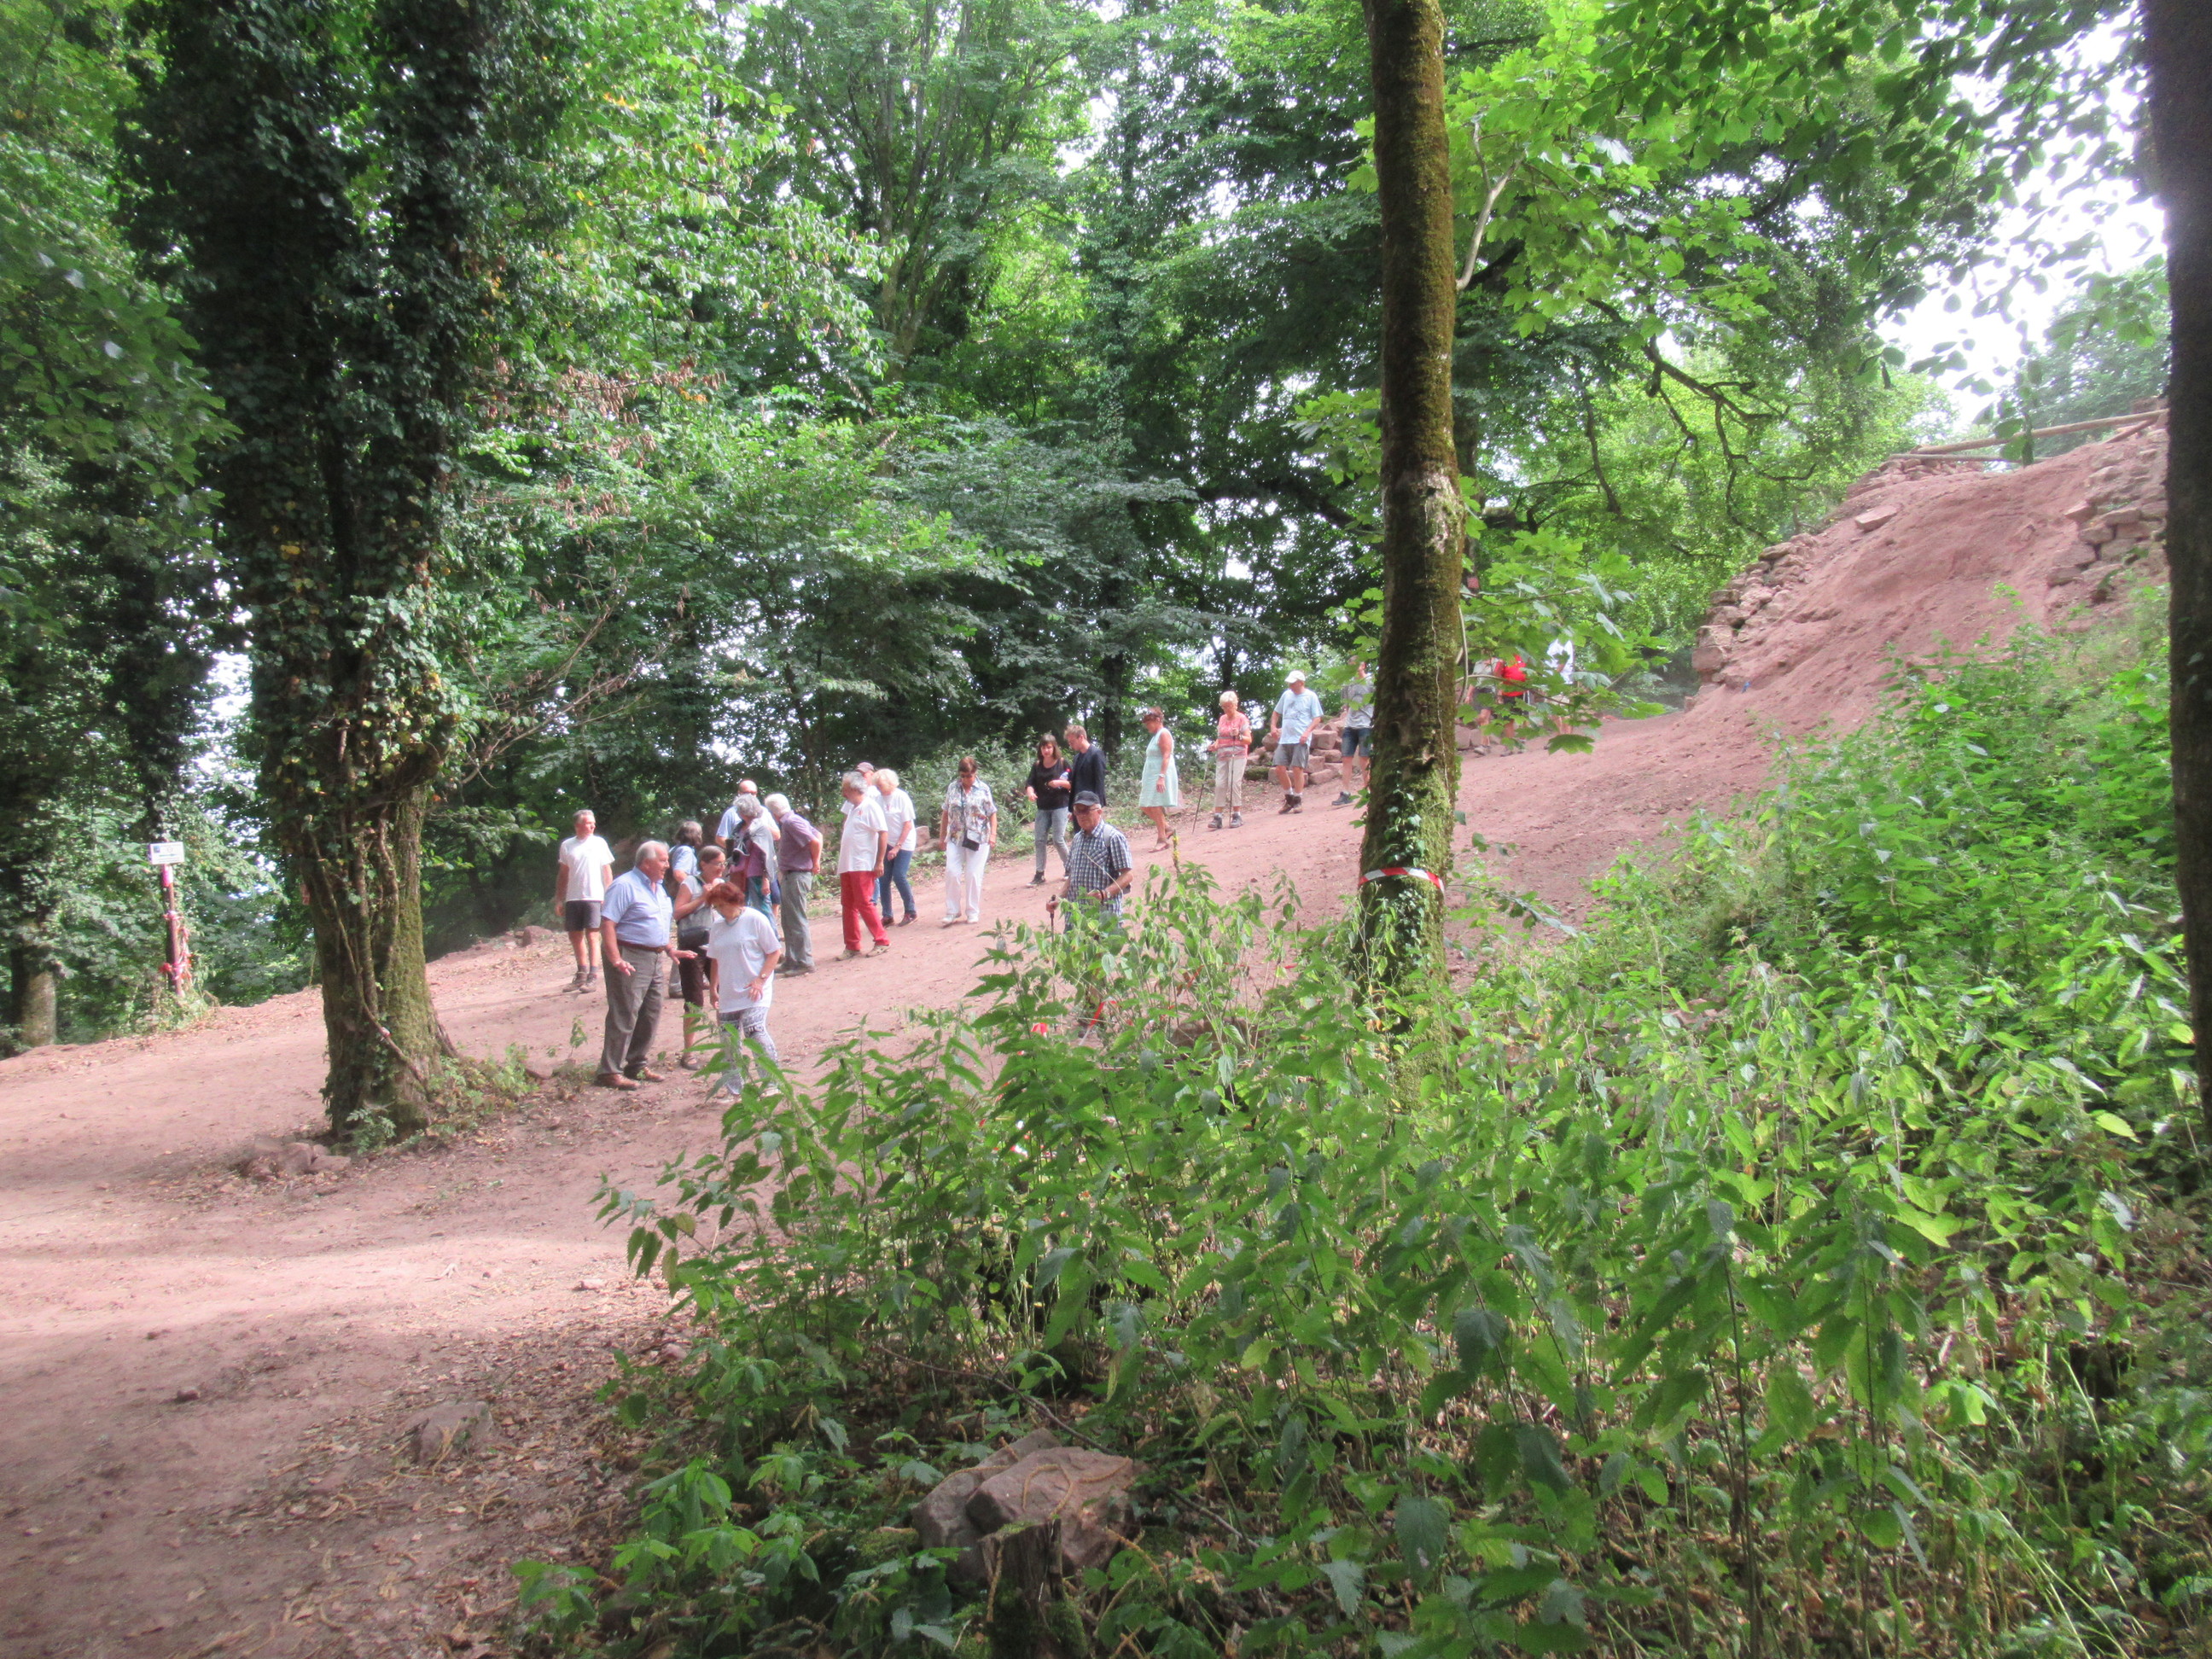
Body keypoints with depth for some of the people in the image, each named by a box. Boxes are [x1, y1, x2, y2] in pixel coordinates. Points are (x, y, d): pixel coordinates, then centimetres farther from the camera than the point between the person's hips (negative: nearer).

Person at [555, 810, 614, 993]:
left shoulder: (599, 843, 1)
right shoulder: (567, 845, 8)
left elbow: (607, 871, 3)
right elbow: (562, 873, 13)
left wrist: (608, 895, -5)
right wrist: (558, 899, 10)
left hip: (594, 897, -4)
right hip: (572, 897, 4)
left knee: (591, 934, -5)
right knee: (575, 935, 9)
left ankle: (593, 974, -1)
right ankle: (582, 972, 22)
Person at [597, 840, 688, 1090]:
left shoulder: (659, 888, 17)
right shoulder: (625, 886, -11)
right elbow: (607, 923, -18)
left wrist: (670, 948, 17)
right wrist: (616, 960, -25)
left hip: (656, 958, 9)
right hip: (631, 959, -9)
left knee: (651, 1016, 11)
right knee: (624, 1017, -9)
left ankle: (637, 1065, 22)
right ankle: (610, 1072, -5)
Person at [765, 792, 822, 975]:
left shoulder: (791, 823, -17)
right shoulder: (788, 822, 13)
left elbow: (815, 842, -25)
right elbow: (817, 835, 18)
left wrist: (814, 863, -10)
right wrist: (816, 862, 10)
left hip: (797, 876, -11)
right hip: (791, 876, 11)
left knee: (797, 921, -6)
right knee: (788, 921, 16)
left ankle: (805, 962, -2)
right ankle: (791, 961, 22)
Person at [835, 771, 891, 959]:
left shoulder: (870, 807, -11)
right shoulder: (852, 808, 16)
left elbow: (884, 833, -16)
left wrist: (879, 862, -19)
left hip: (863, 865, -9)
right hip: (847, 865, 9)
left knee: (864, 904, -8)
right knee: (848, 905, 9)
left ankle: (882, 941, 2)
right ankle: (852, 947, 14)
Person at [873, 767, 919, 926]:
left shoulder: (901, 797, -11)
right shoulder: (880, 798, 2)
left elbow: (908, 825, -11)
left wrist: (897, 847, -14)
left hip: (903, 844, -5)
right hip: (887, 844, 5)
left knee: (899, 877, -11)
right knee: (883, 879, 0)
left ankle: (910, 912, 6)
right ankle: (886, 916, 9)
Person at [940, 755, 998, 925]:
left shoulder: (983, 789, 0)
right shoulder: (953, 788, 7)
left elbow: (992, 813, 1)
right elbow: (946, 812, 12)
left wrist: (993, 834, -8)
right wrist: (942, 835, 13)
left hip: (978, 839, -2)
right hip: (955, 838, 2)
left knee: (973, 875, 1)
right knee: (952, 873, -4)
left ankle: (973, 912, 13)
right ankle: (952, 912, 6)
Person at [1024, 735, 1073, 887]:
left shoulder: (1063, 763, -2)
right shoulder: (1037, 766, 9)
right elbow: (1030, 783, 3)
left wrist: (1060, 783, -19)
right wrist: (1030, 792, -19)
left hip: (1060, 807, -4)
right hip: (1043, 808, 4)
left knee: (1058, 839, -7)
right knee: (1040, 840, 1)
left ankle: (1069, 868, 14)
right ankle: (1039, 875, 6)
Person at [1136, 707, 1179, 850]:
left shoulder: (1164, 734, -9)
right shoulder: (1155, 735, 20)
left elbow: (1166, 757, -19)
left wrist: (1161, 777, -27)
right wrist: (1145, 779, 22)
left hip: (1161, 774, -10)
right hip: (1151, 776, 10)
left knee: (1155, 806, -12)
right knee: (1146, 807, 8)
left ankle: (1162, 839, -8)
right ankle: (1167, 829, 16)